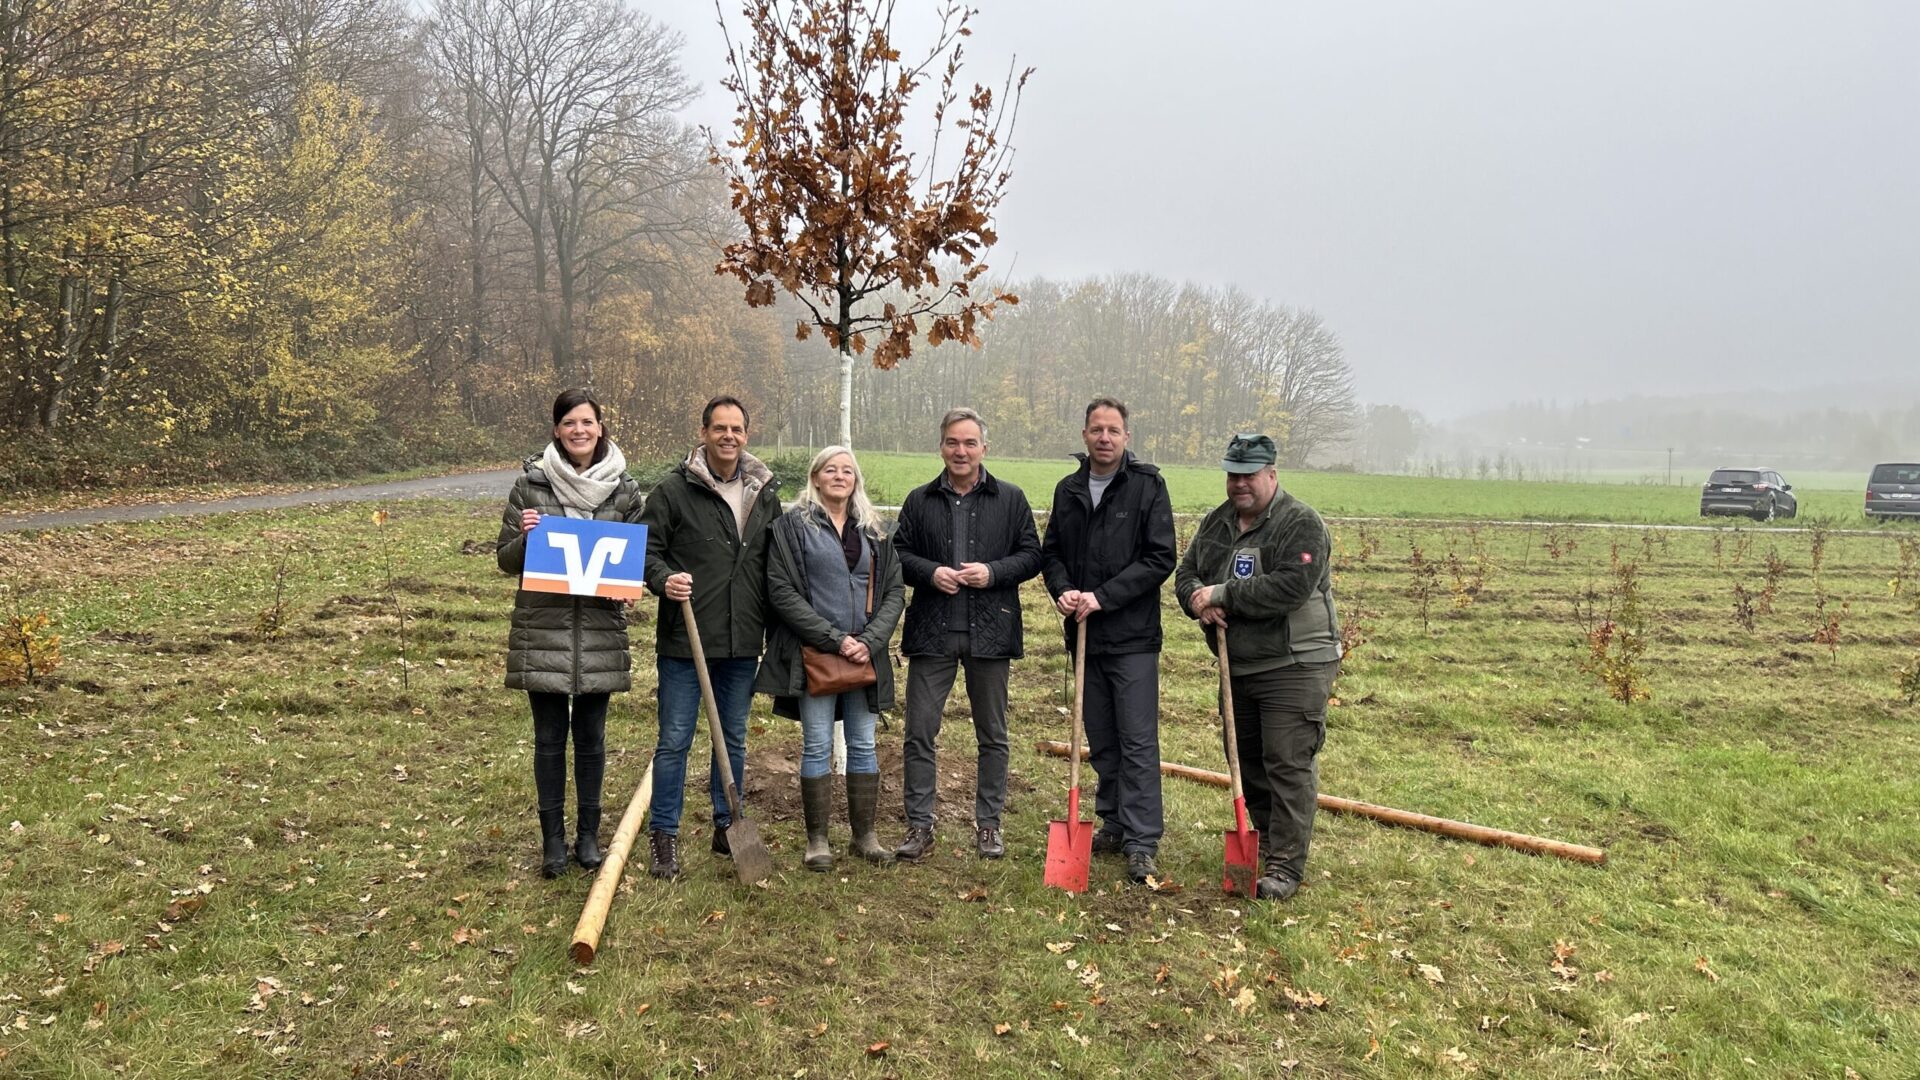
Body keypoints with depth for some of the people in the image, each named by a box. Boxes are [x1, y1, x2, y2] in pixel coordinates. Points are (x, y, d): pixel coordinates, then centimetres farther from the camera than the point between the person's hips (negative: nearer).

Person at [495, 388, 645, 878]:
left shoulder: (625, 490, 1)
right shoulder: (530, 484, -2)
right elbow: (506, 559, 3)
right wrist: (526, 537, -18)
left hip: (600, 631, 1)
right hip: (543, 630, -1)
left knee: (591, 736, 10)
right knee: (550, 738, 7)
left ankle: (588, 834, 24)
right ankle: (553, 837, 20)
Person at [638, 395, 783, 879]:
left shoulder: (765, 493, 8)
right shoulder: (673, 489, -6)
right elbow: (647, 548, -4)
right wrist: (663, 579, -24)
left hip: (743, 641, 4)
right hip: (684, 639, -4)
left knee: (734, 739, 15)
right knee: (674, 741, 2)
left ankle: (727, 827, 30)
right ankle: (665, 837, 14)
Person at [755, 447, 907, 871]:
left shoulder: (874, 531, 11)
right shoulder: (793, 525, -1)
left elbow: (894, 592, 8)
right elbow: (782, 591, -9)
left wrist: (870, 641, -8)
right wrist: (834, 639, -14)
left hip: (865, 655, 4)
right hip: (813, 653, -4)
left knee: (863, 746, 9)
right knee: (817, 746, 1)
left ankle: (864, 835, 20)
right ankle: (817, 839, 12)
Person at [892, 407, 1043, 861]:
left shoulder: (1011, 499, 3)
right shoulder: (920, 500, 6)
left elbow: (1031, 556, 3)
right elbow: (898, 553, 8)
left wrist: (992, 572, -14)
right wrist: (930, 572, -11)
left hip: (990, 632, 0)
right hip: (931, 631, 1)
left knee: (993, 735, 9)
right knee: (919, 732, 1)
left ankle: (989, 823, 22)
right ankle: (919, 825, 12)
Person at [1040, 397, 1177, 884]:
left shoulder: (1147, 486, -6)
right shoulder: (1068, 489, 10)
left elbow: (1160, 559, -11)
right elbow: (1051, 552, 15)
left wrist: (1103, 597, -17)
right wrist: (1062, 590, -6)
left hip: (1133, 636, -5)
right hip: (1084, 635, 5)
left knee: (1138, 742, -3)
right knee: (1101, 741, 14)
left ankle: (1142, 843, 3)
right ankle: (1113, 825, 26)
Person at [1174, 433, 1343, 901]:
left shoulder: (1301, 524, -13)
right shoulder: (1216, 523, 11)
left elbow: (1292, 586, -26)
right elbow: (1186, 573, 10)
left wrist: (1223, 595, -23)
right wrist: (1199, 599, -14)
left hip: (1294, 666, -8)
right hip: (1238, 666, 8)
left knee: (1288, 764, -7)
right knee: (1246, 759, 16)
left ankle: (1285, 865, -1)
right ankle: (1266, 841, 34)